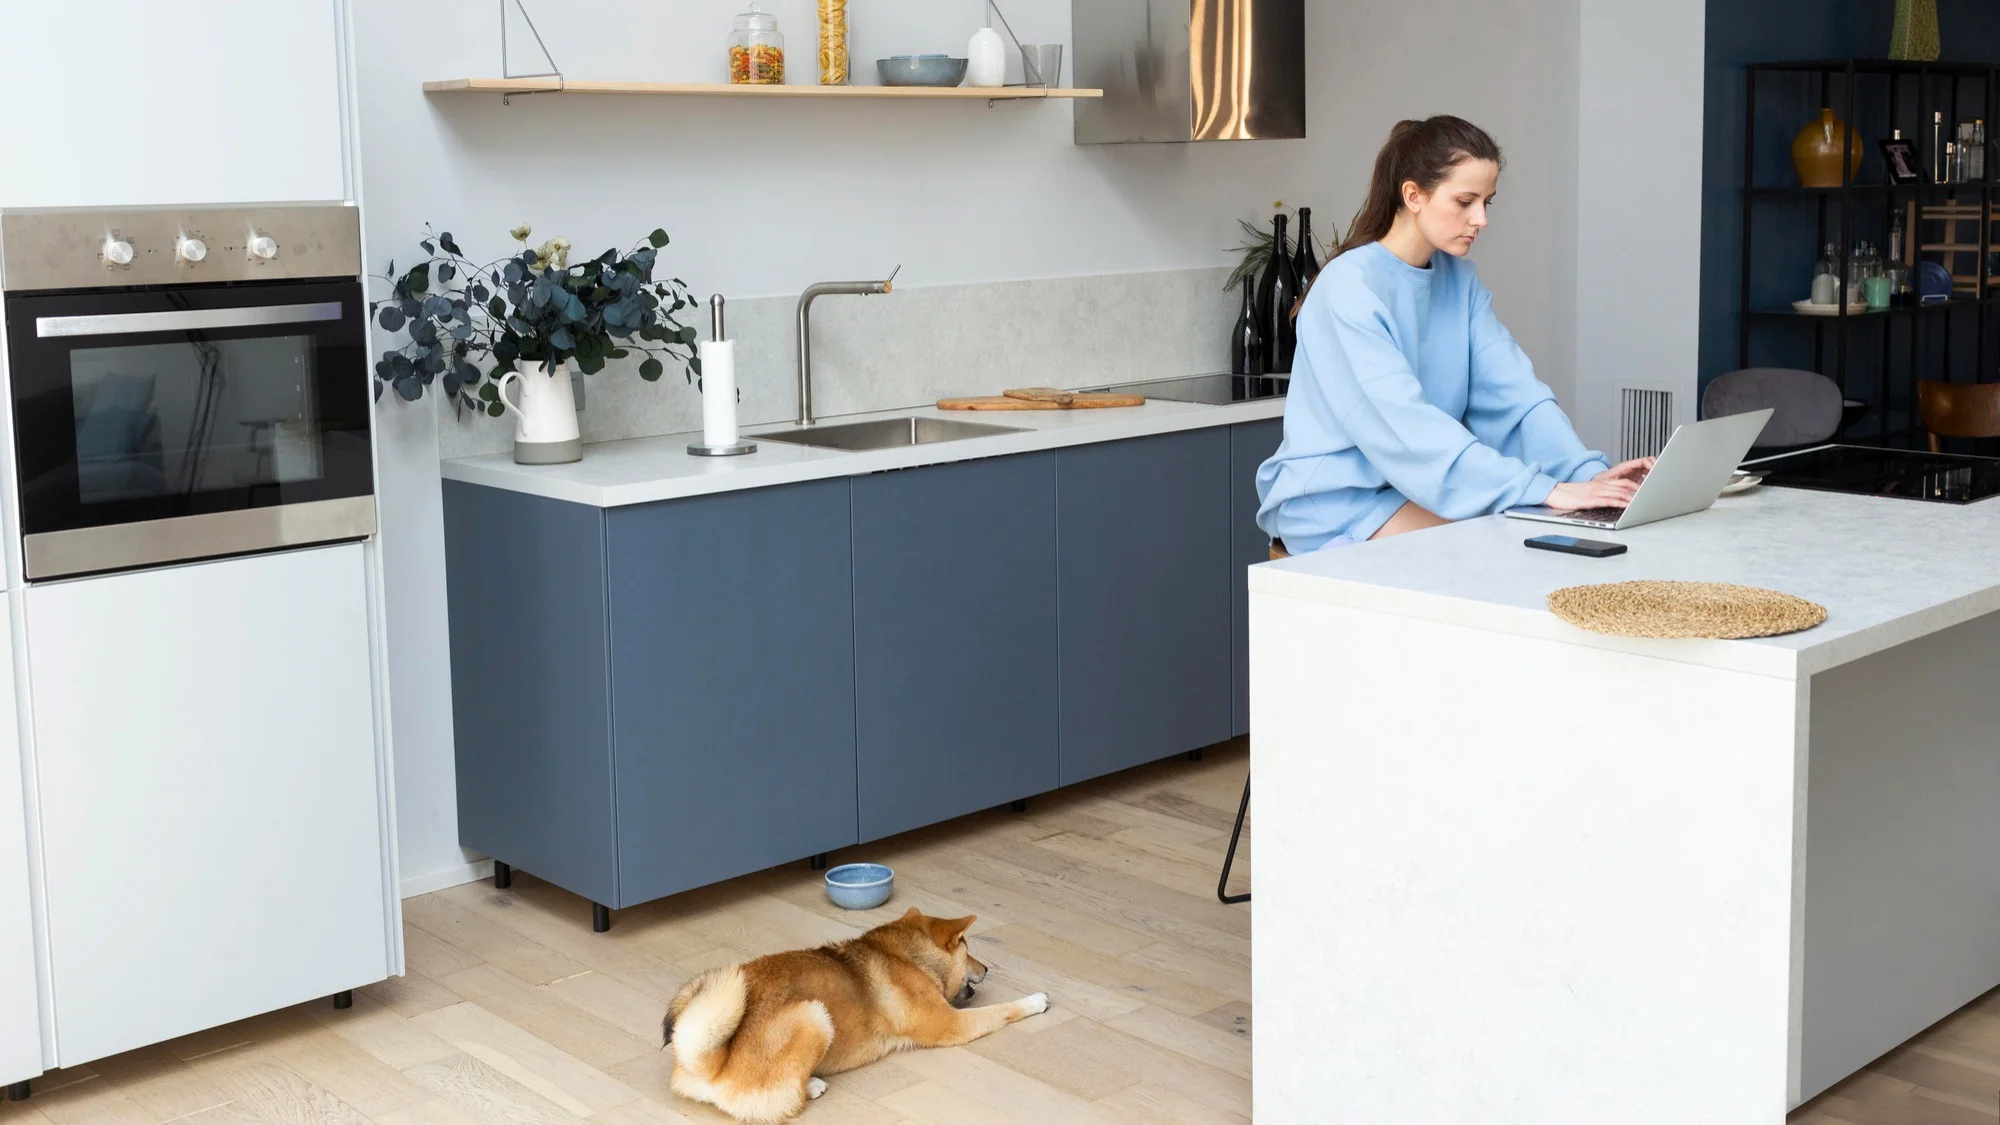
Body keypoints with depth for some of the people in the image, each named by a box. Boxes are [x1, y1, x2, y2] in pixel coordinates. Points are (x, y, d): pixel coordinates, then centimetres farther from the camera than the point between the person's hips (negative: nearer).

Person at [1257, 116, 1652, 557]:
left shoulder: (1460, 278, 6)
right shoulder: (1350, 287, -19)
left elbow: (1513, 392, -4)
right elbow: (1407, 425, -30)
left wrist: (1589, 472, -21)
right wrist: (1543, 490, -36)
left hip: (1416, 489, 7)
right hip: (1335, 501, -7)